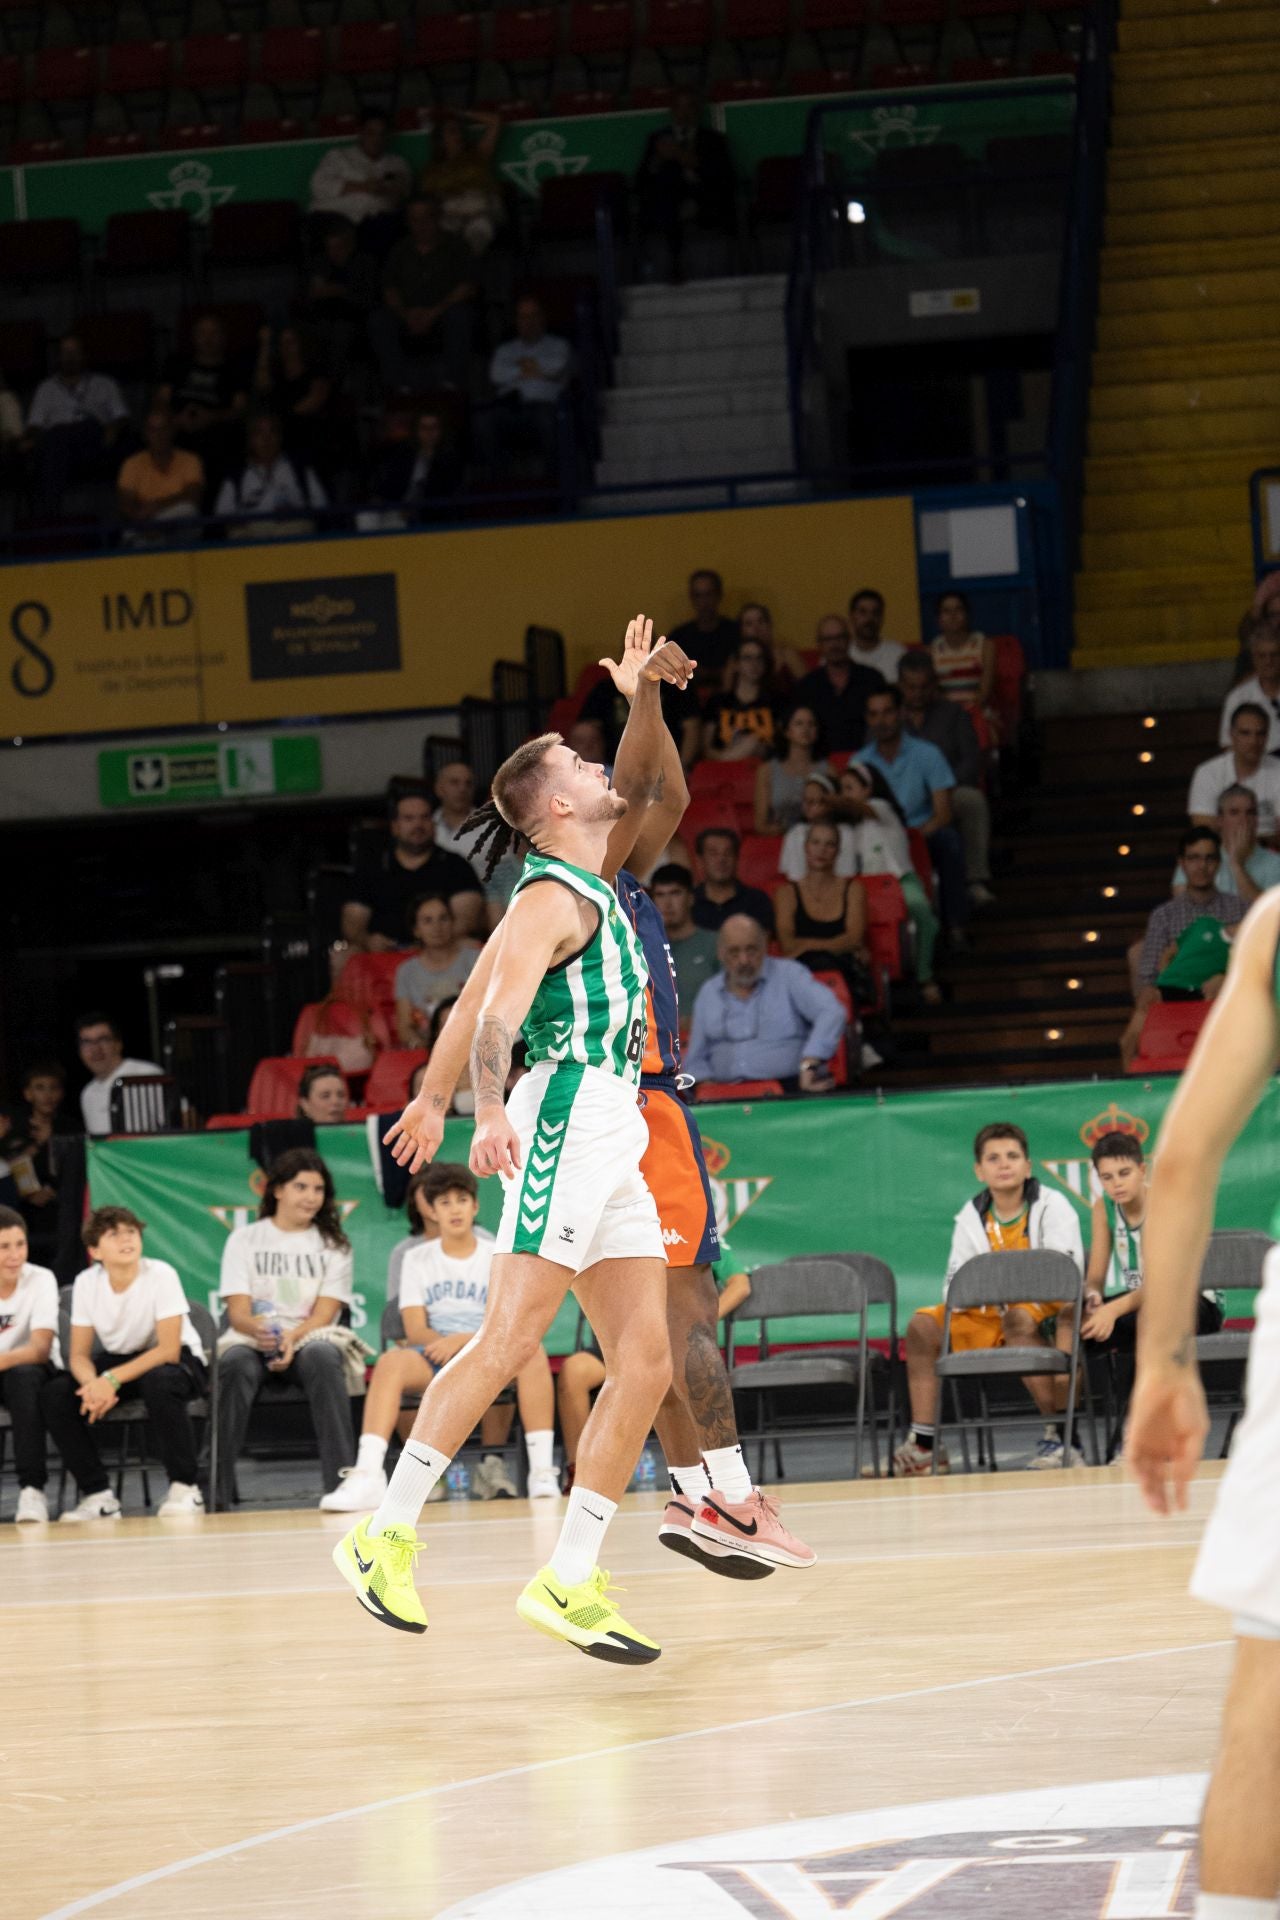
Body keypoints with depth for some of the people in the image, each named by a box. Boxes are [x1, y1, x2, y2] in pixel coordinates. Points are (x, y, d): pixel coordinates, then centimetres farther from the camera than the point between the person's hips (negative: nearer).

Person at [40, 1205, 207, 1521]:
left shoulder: (160, 1275, -21)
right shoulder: (87, 1282, -9)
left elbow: (169, 1350, -25)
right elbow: (79, 1355, -6)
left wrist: (111, 1380, -35)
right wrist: (93, 1384, -31)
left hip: (180, 1361, -4)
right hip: (117, 1361, 4)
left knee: (159, 1381, -40)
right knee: (54, 1392, -20)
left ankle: (184, 1488, -24)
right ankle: (97, 1493, -12)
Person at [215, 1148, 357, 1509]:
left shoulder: (334, 1246, 13)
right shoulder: (244, 1240, 12)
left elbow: (324, 1314, 0)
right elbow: (238, 1312, 1)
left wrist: (291, 1338, -21)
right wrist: (259, 1329, -24)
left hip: (308, 1340, 0)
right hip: (251, 1342, 0)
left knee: (323, 1357, -36)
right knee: (234, 1363, -36)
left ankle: (342, 1481, -41)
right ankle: (216, 1490, -38)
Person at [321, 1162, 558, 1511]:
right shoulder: (417, 1259, 14)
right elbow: (415, 1331, 3)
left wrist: (462, 1341, -18)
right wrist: (445, 1344, -19)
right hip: (434, 1359, 0)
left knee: (530, 1351, -35)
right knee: (391, 1361, -34)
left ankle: (542, 1471, -38)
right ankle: (367, 1474, -48)